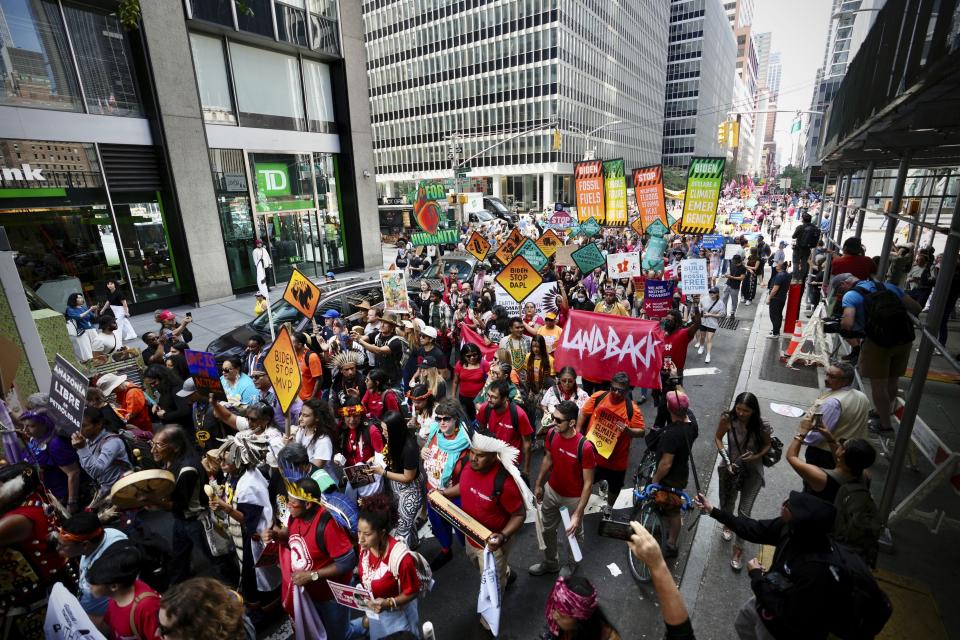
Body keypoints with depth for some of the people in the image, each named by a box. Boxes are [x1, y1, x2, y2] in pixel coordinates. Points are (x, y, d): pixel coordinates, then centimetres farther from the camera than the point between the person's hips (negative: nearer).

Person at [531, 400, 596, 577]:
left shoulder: (585, 447, -34)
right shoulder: (552, 434, -17)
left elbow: (588, 483, -23)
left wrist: (577, 514, -22)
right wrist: (538, 484, 11)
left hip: (573, 498, -4)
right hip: (551, 491, 5)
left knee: (574, 533, 23)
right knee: (547, 529, 23)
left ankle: (572, 564, 53)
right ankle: (550, 562, 51)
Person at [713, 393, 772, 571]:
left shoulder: (762, 426, -25)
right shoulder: (727, 419, -24)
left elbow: (767, 445, -5)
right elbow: (718, 438, -8)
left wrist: (756, 457, -23)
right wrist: (727, 461, -18)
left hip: (752, 472, -1)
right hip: (730, 467, 1)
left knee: (744, 511, 4)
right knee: (727, 503, 20)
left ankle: (738, 549, 25)